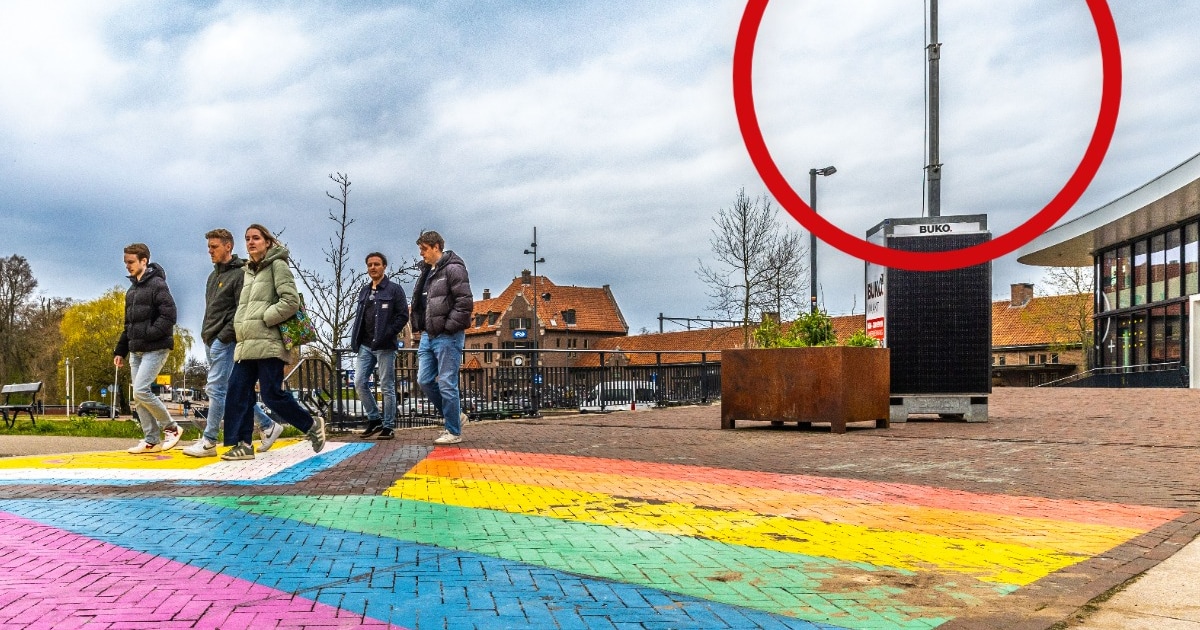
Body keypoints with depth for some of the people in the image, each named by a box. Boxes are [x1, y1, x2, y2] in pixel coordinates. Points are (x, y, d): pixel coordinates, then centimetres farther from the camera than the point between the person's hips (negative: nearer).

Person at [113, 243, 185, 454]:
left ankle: (171, 427, 0)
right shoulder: (132, 290, 18)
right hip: (136, 351, 9)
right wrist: (120, 350, 18)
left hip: (155, 349, -9)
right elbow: (128, 324, 23)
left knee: (141, 391, -17)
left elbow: (169, 315, -18)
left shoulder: (157, 284, -8)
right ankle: (152, 440, 12)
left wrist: (150, 333, -22)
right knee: (138, 396, 6)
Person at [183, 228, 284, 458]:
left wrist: (223, 337, -18)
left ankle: (209, 442, -4)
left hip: (225, 342, -9)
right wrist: (205, 334, 14)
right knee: (230, 388, 10)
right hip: (210, 341, 9)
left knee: (216, 388, -9)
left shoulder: (239, 274, -9)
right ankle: (268, 425, 17)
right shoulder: (213, 275, 19)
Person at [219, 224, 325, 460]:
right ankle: (243, 443, 6)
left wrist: (264, 319, -13)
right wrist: (239, 325, 13)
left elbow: (291, 301, -14)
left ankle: (312, 425, 10)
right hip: (245, 345, 8)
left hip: (267, 343, -8)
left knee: (272, 394, -8)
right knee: (237, 391, 0)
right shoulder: (248, 271, 20)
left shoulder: (277, 265, -3)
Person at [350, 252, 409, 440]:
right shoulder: (364, 291, 18)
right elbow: (359, 316, 22)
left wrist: (387, 335, -16)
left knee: (387, 386, -1)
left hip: (385, 346, -6)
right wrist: (356, 339, 7)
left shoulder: (394, 289, -2)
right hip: (366, 346, 6)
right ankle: (374, 419, 15)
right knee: (359, 383, 1)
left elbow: (403, 316, -7)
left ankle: (388, 426, 6)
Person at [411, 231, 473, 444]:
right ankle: (455, 415, 24)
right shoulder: (427, 272, 16)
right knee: (425, 381, 9)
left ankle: (454, 432, 6)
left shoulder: (453, 269, -10)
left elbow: (465, 302, -18)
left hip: (447, 337, -9)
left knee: (447, 385, -5)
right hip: (428, 336, 9)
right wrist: (421, 327, 14)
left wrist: (448, 327, -18)